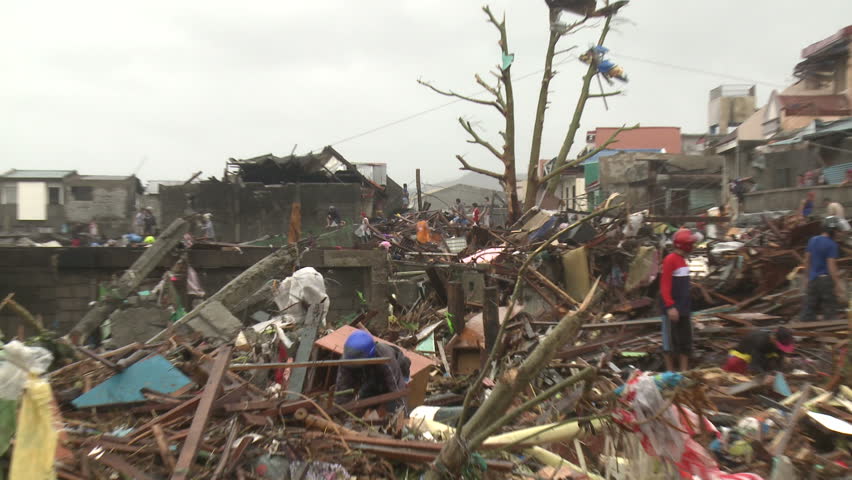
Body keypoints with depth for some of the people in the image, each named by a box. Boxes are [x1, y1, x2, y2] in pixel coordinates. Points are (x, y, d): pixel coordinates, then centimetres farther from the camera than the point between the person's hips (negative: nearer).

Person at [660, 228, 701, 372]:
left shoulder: (683, 260, 13)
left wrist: (687, 306, 18)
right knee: (670, 341, 3)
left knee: (686, 341, 11)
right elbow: (665, 285, -18)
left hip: (684, 308, 8)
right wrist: (670, 306, -24)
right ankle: (670, 371, 14)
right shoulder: (670, 260, -14)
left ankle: (684, 370, 20)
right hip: (672, 309, -8)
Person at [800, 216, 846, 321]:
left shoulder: (812, 240, 7)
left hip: (813, 278, 6)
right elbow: (831, 266, -18)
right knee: (829, 308, 3)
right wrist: (838, 284, -16)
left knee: (809, 308, 7)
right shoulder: (832, 245, -13)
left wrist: (806, 278, 19)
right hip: (826, 279, -6)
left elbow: (807, 261, 11)